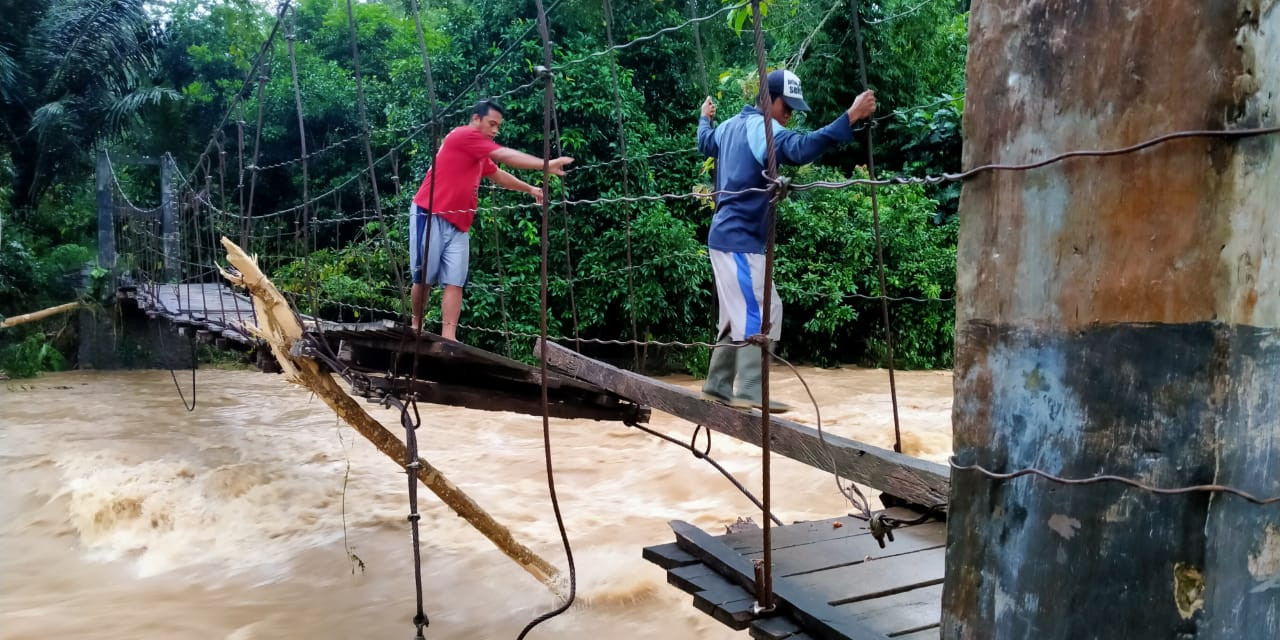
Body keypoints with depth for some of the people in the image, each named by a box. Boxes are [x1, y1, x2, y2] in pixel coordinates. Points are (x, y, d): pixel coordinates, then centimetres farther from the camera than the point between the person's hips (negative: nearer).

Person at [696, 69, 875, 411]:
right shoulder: (763, 128, -13)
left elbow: (705, 143, 37)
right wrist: (850, 117, -37)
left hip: (726, 237, 10)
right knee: (761, 311, -12)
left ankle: (718, 384, 20)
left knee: (740, 314, 15)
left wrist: (705, 117, 56)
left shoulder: (730, 126, 15)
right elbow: (801, 148, -33)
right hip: (740, 239, -10)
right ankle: (750, 391, -15)